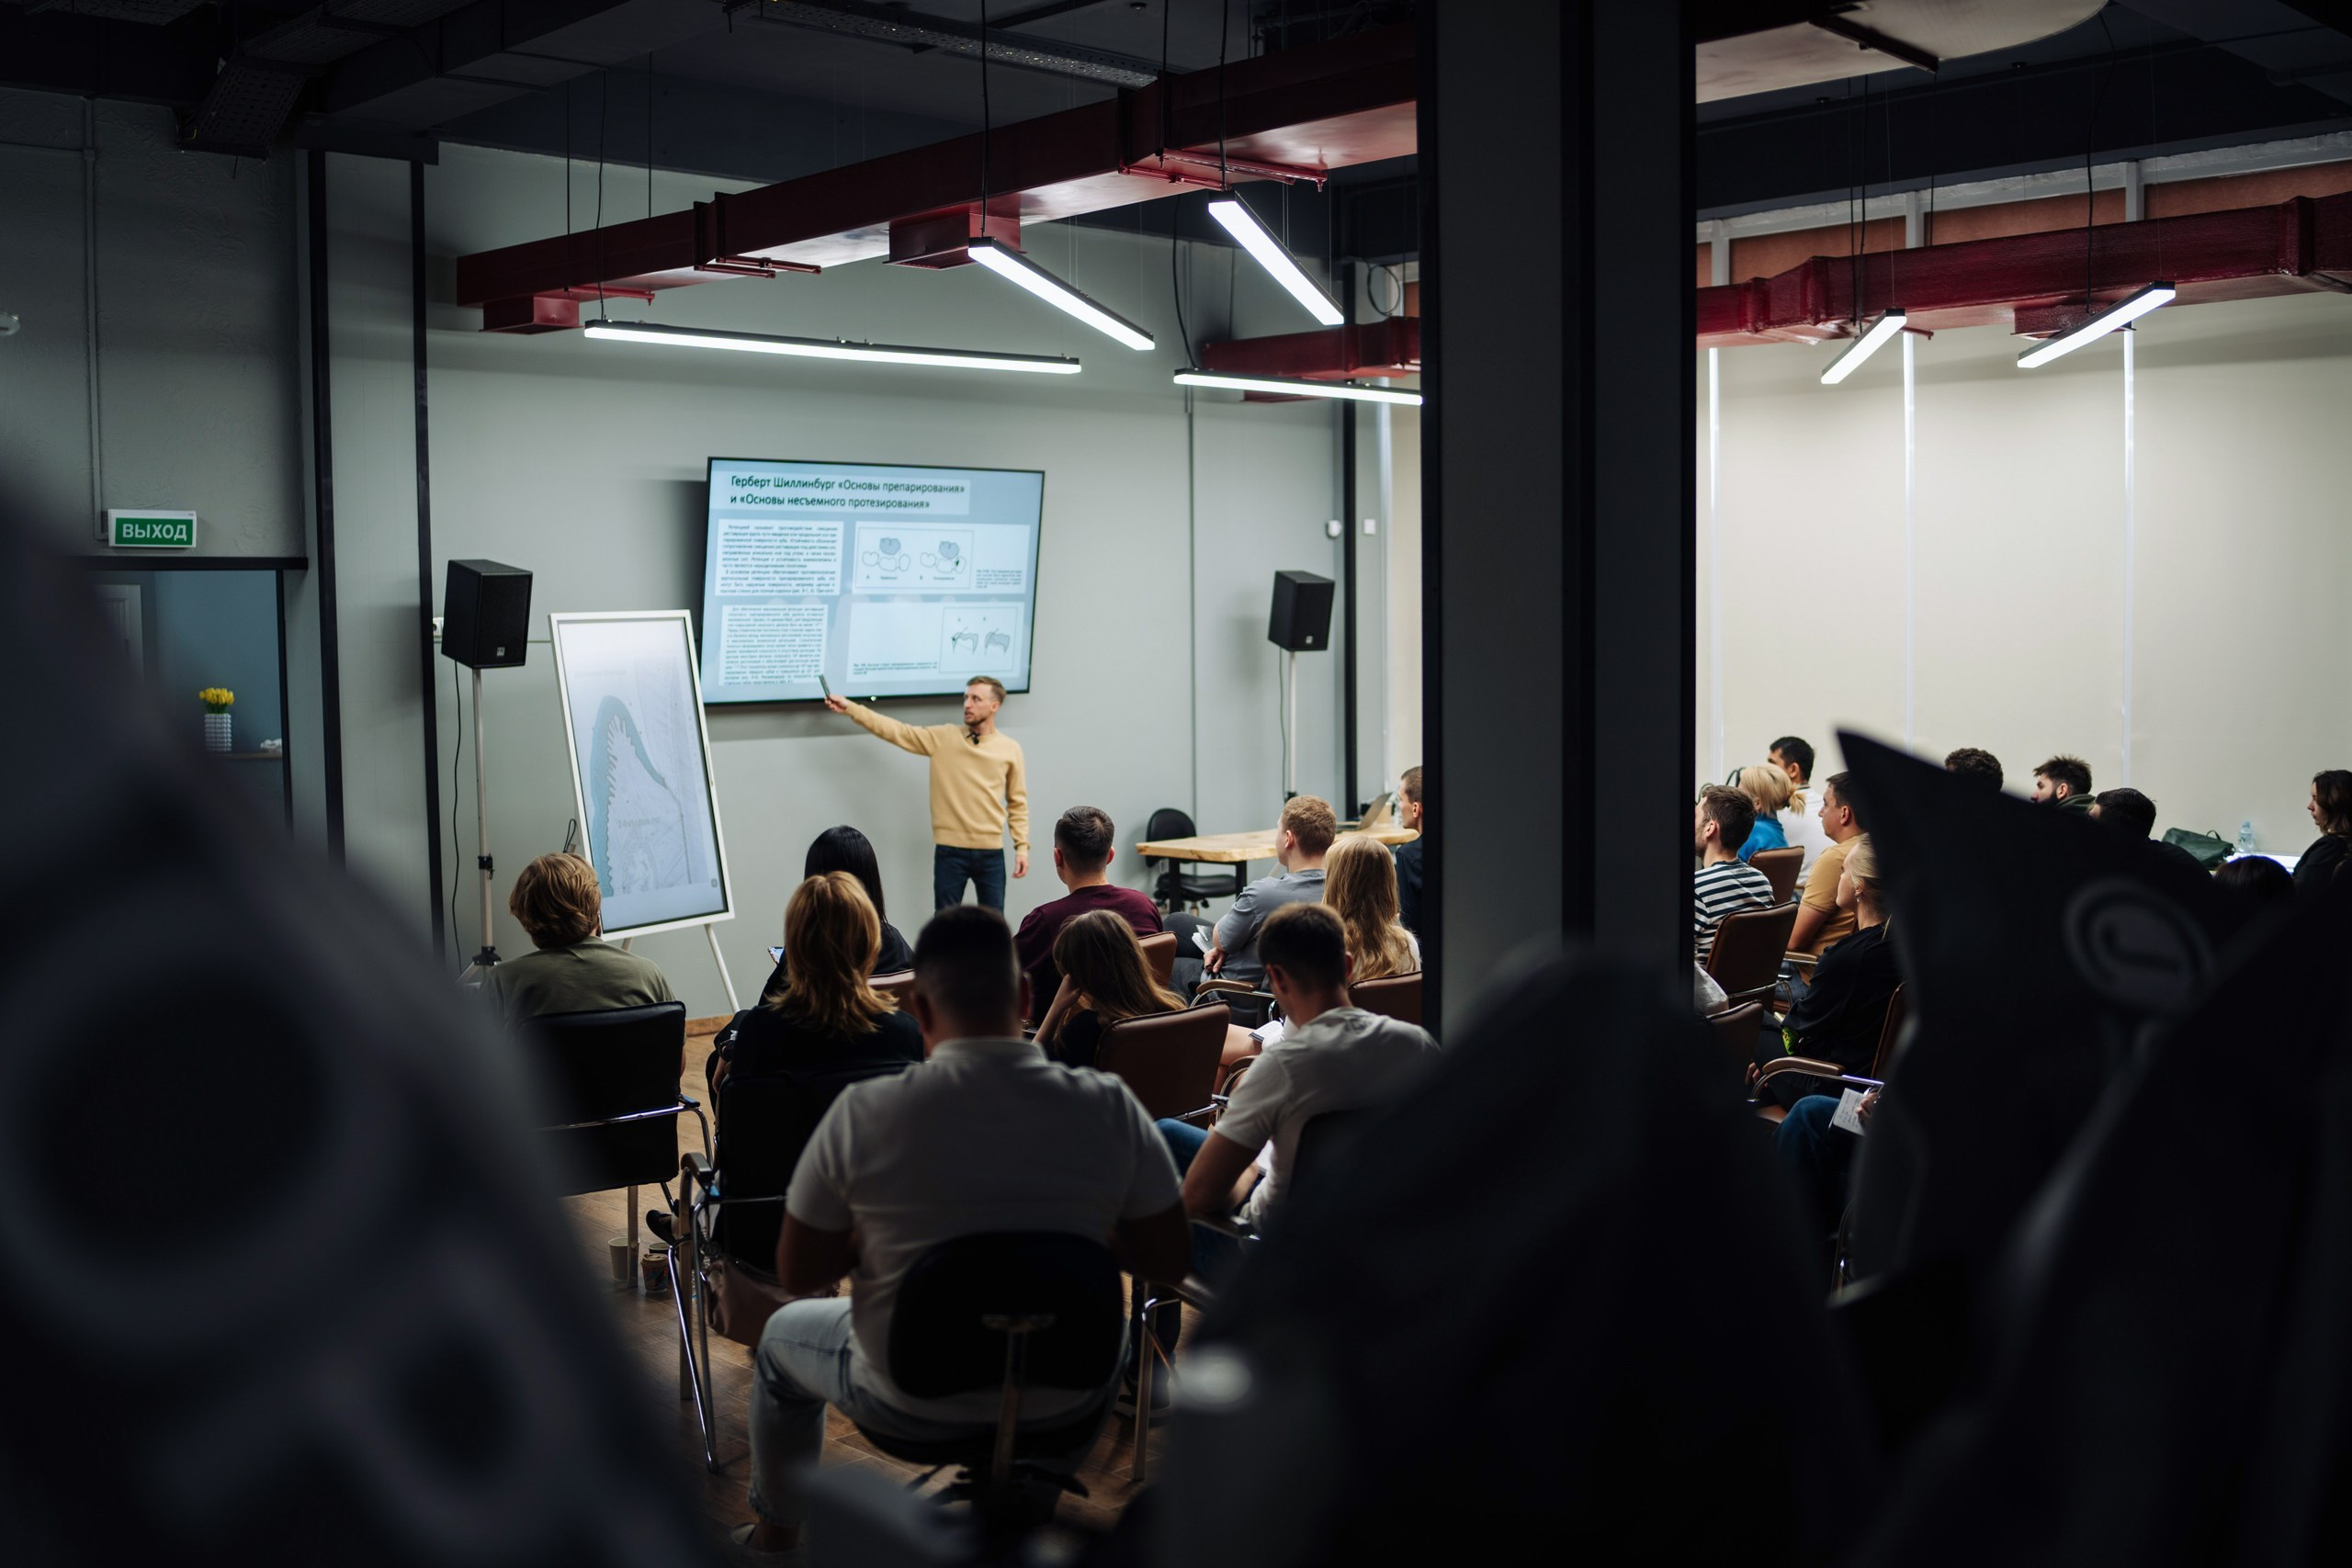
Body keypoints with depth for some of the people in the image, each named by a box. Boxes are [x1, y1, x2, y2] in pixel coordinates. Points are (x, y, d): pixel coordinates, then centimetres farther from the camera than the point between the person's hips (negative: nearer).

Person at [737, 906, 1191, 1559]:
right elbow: (1169, 1261, -7)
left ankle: (775, 1535, 50)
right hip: (1062, 1406, 2)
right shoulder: (1112, 1108, -18)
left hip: (913, 1404, -1)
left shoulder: (863, 1113, -21)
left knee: (782, 1337, 32)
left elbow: (797, 1275, -9)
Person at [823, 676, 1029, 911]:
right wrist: (850, 708, -9)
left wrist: (1022, 846, -1)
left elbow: (1017, 803, 7)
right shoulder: (943, 738, 2)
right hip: (950, 851, 0)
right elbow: (898, 731, -3)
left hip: (991, 853, 0)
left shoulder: (1010, 749, 2)